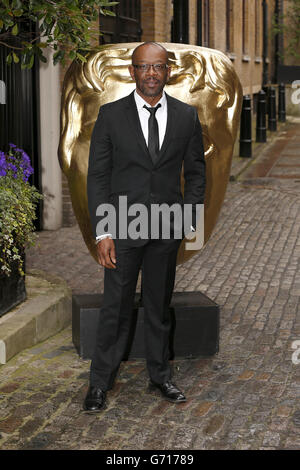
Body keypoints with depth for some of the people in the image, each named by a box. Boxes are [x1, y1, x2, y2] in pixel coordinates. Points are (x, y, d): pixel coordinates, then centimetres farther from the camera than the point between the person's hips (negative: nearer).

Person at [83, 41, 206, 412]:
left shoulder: (186, 116, 4)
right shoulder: (111, 115, -3)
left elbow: (195, 170, 11)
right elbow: (97, 175, -3)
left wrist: (189, 216, -1)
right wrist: (102, 231, -9)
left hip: (168, 228, 2)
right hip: (123, 226, -2)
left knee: (160, 305, 14)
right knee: (116, 307, 2)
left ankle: (160, 376, 28)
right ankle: (100, 382, 16)